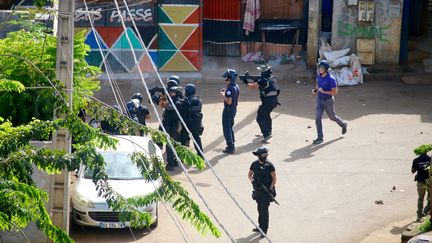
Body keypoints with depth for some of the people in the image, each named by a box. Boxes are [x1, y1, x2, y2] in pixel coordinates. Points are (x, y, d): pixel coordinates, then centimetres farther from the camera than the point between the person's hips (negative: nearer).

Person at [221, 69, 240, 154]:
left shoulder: (230, 88, -25)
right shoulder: (236, 86, 5)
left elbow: (229, 101, -28)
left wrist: (223, 95, -14)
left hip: (228, 110, -10)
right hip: (234, 109, 10)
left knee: (227, 129, 0)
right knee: (230, 127, 22)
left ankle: (230, 147, 3)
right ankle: (232, 145, 30)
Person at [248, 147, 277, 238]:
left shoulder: (269, 165, -12)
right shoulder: (254, 164, 0)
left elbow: (274, 178, -6)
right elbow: (249, 174, 11)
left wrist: (270, 189, -14)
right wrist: (252, 180, -11)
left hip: (267, 190, -5)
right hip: (257, 190, 5)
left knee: (264, 210, -7)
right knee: (260, 209, 15)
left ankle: (264, 229, -3)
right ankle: (261, 226, 27)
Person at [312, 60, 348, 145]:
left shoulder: (331, 79, -26)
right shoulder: (319, 75, -5)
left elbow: (335, 92, -23)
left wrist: (323, 91, -29)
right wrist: (315, 89, -2)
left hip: (328, 100, -5)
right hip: (319, 99, 5)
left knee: (332, 117, 16)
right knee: (317, 117, -6)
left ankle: (343, 124, 48)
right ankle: (320, 138, 1)